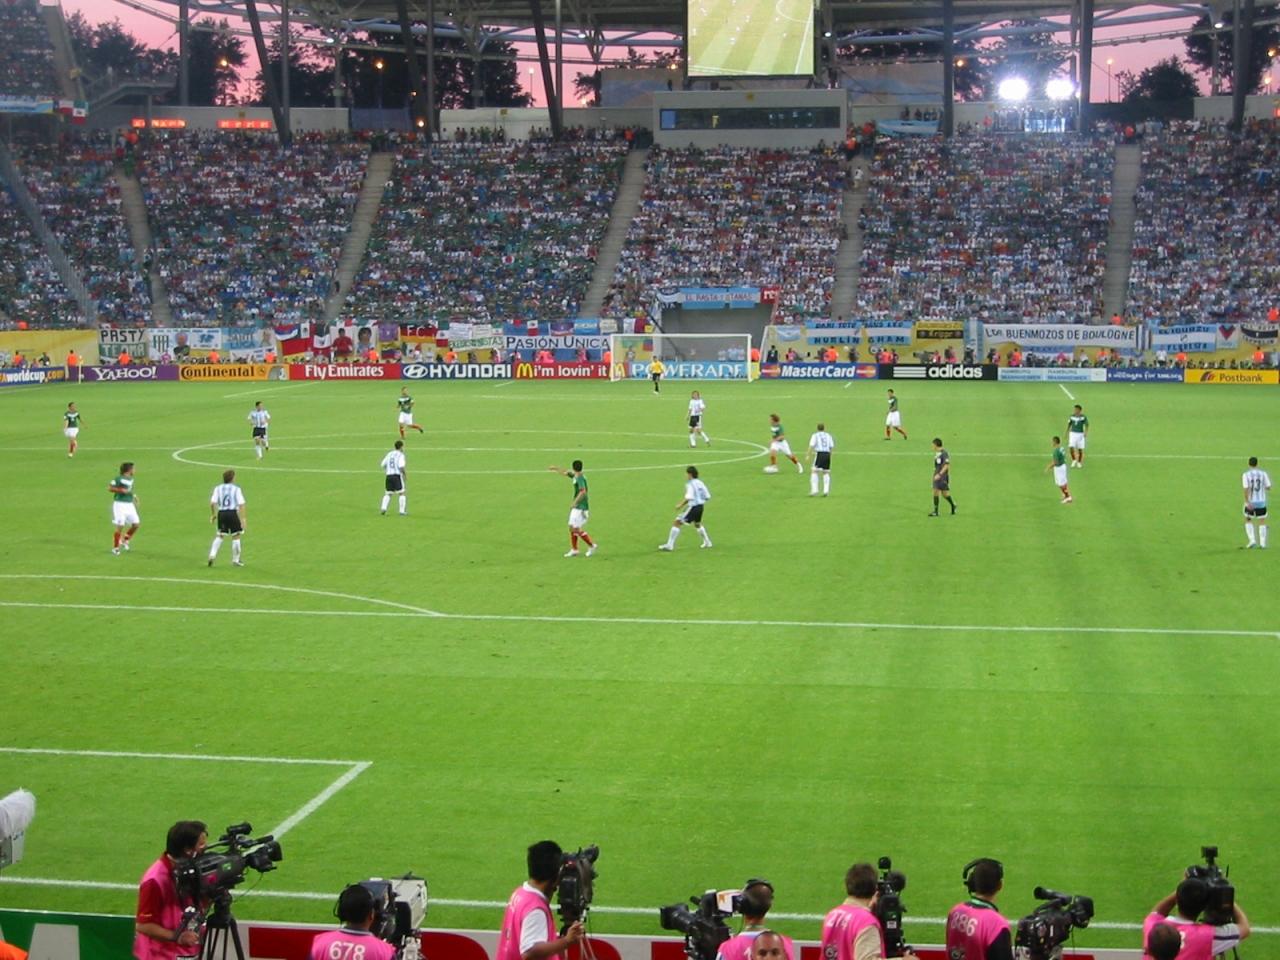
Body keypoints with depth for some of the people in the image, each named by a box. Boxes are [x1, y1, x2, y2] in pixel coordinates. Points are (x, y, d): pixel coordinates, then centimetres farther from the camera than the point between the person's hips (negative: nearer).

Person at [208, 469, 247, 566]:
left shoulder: (218, 488, 6)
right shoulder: (236, 489, -2)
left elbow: (212, 503, -3)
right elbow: (241, 505, -9)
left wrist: (212, 515, 9)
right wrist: (243, 519, -8)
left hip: (221, 513, 3)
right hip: (233, 513, -3)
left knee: (219, 536, 15)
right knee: (236, 536, 9)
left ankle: (212, 555, -1)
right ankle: (236, 559, 16)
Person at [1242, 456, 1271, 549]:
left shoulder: (1246, 474, -9)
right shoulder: (1263, 474, -4)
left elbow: (1246, 489, -16)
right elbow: (1268, 487, 0)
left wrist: (1247, 502, -19)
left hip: (1250, 502, -1)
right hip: (1261, 502, 1)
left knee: (1248, 521, 16)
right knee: (1262, 522, 12)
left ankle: (1252, 540, 1)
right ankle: (1263, 544, 8)